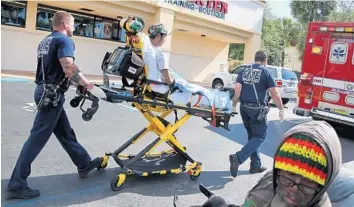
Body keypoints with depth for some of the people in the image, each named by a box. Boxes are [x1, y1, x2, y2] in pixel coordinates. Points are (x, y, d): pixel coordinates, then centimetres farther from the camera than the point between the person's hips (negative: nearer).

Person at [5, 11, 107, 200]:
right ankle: (16, 185, 2)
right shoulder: (64, 40, -10)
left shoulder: (45, 41, 18)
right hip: (52, 94, -10)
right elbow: (68, 68, -25)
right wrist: (91, 87, -21)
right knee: (37, 139, -5)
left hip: (45, 91, 10)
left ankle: (84, 164, 30)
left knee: (65, 133, 16)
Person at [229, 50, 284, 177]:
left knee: (252, 135, 16)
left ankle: (256, 165, 20)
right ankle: (238, 157, -16)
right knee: (259, 136, 1)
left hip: (244, 108, 6)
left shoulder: (244, 71, 9)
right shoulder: (266, 72, -3)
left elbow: (237, 89, 0)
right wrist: (281, 109, 5)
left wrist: (234, 105, 6)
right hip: (257, 109, -6)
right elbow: (274, 94, -4)